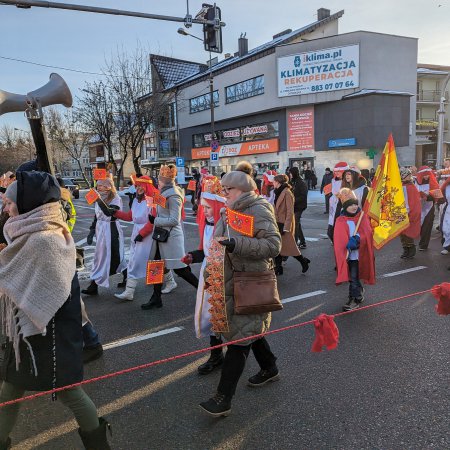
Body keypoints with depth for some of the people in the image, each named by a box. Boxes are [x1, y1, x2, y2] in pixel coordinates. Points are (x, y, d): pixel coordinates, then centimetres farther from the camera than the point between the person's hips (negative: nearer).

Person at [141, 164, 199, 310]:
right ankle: (156, 299, 24)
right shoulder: (165, 193, 11)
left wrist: (155, 220, -15)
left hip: (171, 237, -10)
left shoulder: (173, 195, -17)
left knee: (180, 269, -3)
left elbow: (174, 220, -21)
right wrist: (154, 219, 7)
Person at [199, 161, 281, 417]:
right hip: (232, 281, 9)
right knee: (250, 329, 21)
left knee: (239, 335, -5)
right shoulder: (230, 211, 11)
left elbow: (274, 245, -23)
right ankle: (270, 368, 43)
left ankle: (224, 399, 3)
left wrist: (235, 244, -30)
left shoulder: (259, 211, -14)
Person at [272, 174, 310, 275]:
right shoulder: (279, 192, 11)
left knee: (289, 246, 1)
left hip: (285, 224, -9)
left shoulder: (287, 193, -16)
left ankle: (303, 261, 22)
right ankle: (278, 268, 16)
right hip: (278, 223, 9)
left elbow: (290, 212, -19)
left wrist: (286, 228, -20)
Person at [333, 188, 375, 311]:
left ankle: (354, 299, 11)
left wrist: (357, 239, -26)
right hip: (347, 254, 2)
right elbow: (339, 240, -8)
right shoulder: (340, 221, -3)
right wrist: (349, 244, -23)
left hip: (359, 254, -2)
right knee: (353, 276, 16)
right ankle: (359, 292, 38)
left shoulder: (363, 217, -1)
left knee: (353, 277, 0)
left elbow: (367, 233, -11)